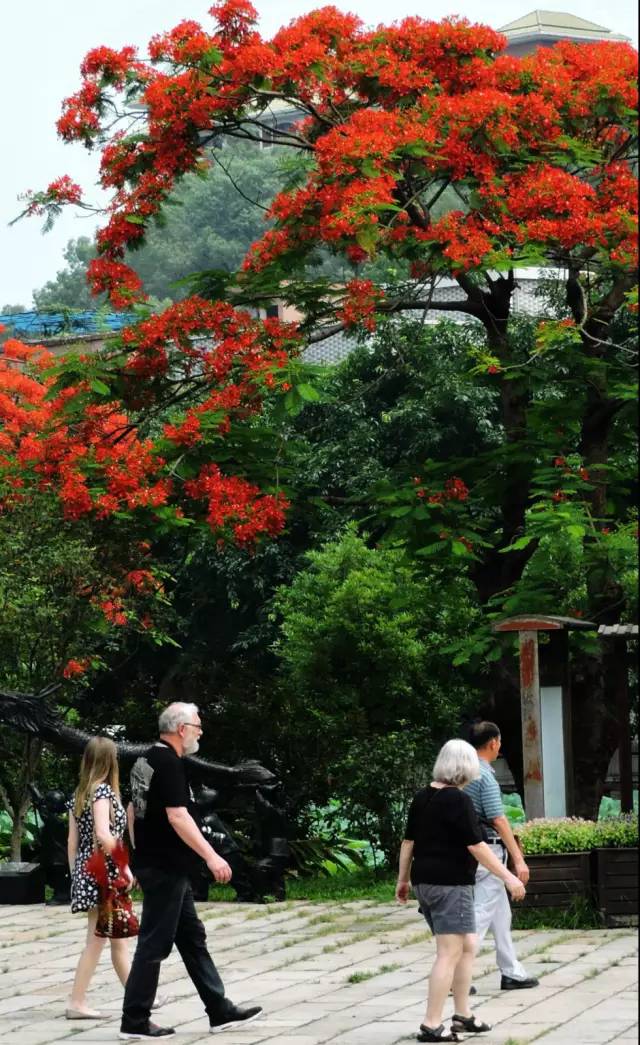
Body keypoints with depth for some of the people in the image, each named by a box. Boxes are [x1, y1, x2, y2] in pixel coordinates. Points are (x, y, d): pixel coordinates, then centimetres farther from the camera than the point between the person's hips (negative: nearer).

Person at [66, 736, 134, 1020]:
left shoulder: (79, 794, 13)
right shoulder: (102, 790, -11)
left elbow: (72, 841, 13)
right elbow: (103, 834, -22)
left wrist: (75, 876, 17)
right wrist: (125, 866, -15)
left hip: (84, 869, 9)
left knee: (119, 940, 12)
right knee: (96, 940, -2)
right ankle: (77, 1003, 0)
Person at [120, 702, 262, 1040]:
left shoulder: (148, 760, 13)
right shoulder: (170, 763, -17)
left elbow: (133, 810, 19)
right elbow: (177, 816, -25)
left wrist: (140, 853, 25)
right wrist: (211, 856, -25)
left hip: (153, 863, 10)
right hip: (166, 869, -10)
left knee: (193, 939, 13)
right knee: (154, 945, -5)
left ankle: (220, 1011, 18)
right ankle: (134, 1021, 0)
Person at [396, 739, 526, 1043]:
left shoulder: (422, 797, 9)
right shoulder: (458, 800, -14)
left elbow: (408, 841, 15)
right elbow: (477, 847, -17)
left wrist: (403, 879, 24)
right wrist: (508, 878, -13)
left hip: (425, 882, 9)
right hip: (450, 884, -9)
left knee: (467, 947, 17)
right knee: (449, 953, -6)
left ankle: (462, 1015, 20)